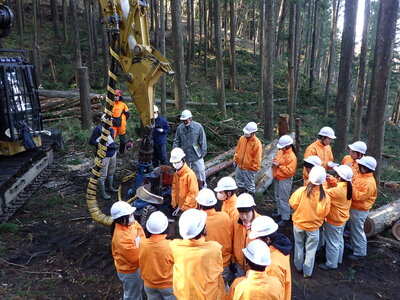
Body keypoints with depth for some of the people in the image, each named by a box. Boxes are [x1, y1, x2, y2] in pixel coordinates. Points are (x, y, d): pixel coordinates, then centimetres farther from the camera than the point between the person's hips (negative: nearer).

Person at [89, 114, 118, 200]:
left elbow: (113, 143, 9)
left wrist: (110, 145, -13)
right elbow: (91, 141, -13)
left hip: (112, 154, 7)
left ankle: (109, 187, 40)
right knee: (103, 175, 0)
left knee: (111, 172, 21)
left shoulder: (111, 130, 7)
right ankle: (102, 193, 12)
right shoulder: (98, 129, -13)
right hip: (104, 156, -7)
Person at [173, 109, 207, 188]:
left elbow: (203, 141, -5)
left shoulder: (198, 127, -10)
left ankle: (202, 186, 22)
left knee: (200, 171, 5)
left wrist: (203, 152, -5)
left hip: (196, 155, -3)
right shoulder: (180, 128, -2)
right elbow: (176, 141, 5)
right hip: (184, 155, 3)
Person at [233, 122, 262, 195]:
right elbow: (237, 150, 10)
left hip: (249, 169, -7)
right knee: (239, 183, 23)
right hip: (239, 166, 7)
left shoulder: (257, 143, -22)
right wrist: (235, 159, 10)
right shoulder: (242, 138, -4)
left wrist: (254, 168, -15)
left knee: (249, 185, 12)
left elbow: (257, 158, -18)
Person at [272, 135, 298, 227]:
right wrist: (274, 162, -1)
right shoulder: (281, 152, 3)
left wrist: (279, 165, -24)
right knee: (277, 197, 22)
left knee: (283, 199, -1)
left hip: (284, 181, -9)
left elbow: (289, 171, -25)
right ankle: (279, 212, 39)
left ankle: (285, 218, 12)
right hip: (277, 179, 9)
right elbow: (276, 158, 21)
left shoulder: (292, 157, -22)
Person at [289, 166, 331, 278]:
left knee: (299, 245, 25)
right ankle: (307, 272, 33)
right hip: (314, 227, 0)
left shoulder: (301, 191, -28)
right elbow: (324, 213, -11)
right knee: (311, 250, 19)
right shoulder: (325, 196, -25)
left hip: (299, 224, 1)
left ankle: (298, 266, 42)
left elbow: (293, 204, -12)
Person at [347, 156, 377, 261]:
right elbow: (354, 186, 10)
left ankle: (359, 252, 21)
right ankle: (353, 245, 42)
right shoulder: (361, 176, 1)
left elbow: (358, 196, -29)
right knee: (353, 229, 24)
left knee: (358, 231, 6)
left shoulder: (369, 183, -28)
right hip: (353, 207, 9)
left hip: (359, 210, -9)